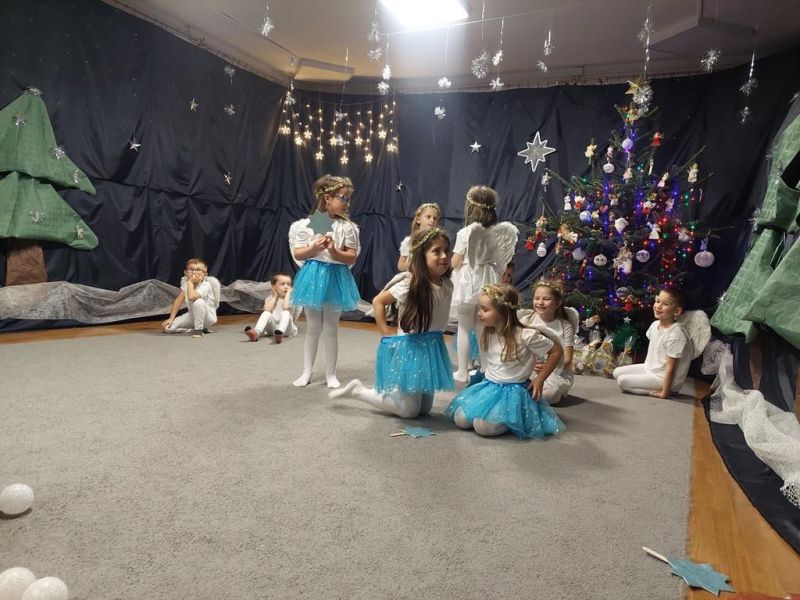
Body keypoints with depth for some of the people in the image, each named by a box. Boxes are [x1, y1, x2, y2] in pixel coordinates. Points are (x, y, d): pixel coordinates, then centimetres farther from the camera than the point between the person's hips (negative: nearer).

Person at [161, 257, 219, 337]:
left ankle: (199, 329, -19)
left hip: (207, 316, -7)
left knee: (198, 302, -39)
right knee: (168, 328, -9)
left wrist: (190, 282, -31)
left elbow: (191, 297, -43)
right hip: (192, 315, 7)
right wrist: (171, 318, -5)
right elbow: (179, 300, 0)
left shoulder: (205, 285, -25)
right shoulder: (185, 283, -4)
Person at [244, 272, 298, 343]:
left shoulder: (290, 298, 1)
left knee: (286, 312, -29)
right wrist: (275, 296, -4)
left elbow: (285, 307, -22)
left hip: (286, 328, -3)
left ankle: (280, 333, -55)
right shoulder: (270, 298, 9)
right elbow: (267, 309, -12)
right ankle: (256, 333, -42)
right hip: (273, 327, 3)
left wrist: (288, 294, -10)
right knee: (266, 313, -20)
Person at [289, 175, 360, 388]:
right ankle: (307, 372, 24)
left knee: (331, 329, 9)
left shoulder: (347, 227, -2)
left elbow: (352, 258, -3)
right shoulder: (307, 224, -4)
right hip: (313, 276, 0)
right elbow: (297, 254, -2)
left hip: (336, 278, 0)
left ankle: (330, 374, 21)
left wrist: (335, 252, -20)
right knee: (313, 327, 10)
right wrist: (314, 248, -19)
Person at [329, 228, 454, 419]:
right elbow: (378, 302, -10)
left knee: (424, 409, 15)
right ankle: (358, 390, 17)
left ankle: (380, 391, 35)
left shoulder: (447, 286, -2)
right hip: (408, 348, -7)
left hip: (431, 349, 7)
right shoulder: (409, 283, -19)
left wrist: (433, 340, 3)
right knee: (410, 411, 2)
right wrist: (387, 335, -11)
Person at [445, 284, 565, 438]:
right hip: (488, 386, 7)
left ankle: (515, 419, 2)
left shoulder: (526, 335, -19)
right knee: (461, 420, -7)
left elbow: (557, 351, -9)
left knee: (483, 427, -25)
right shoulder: (487, 335, 2)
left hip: (514, 391, -7)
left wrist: (539, 380, -9)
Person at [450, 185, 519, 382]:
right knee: (484, 327, 16)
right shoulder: (499, 231, -2)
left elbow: (455, 262, -11)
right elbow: (499, 259, 3)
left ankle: (462, 372, 14)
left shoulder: (466, 232, -16)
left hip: (468, 283, -4)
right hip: (488, 281, 5)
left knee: (464, 328, 7)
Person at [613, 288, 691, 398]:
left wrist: (664, 392, -19)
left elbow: (670, 367, -23)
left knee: (622, 381, -16)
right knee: (617, 372, 5)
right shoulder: (655, 324, -1)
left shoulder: (675, 334, -27)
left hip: (664, 378, -9)